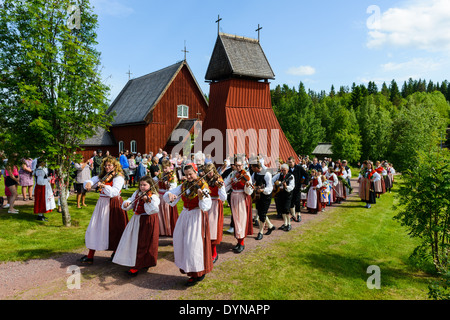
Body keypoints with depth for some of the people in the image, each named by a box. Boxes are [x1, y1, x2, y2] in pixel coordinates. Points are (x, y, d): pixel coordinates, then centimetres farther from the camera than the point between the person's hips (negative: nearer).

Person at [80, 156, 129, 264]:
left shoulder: (119, 178, -8)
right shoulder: (101, 176, 12)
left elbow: (114, 191, -22)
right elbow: (91, 181, 2)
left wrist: (103, 185, -37)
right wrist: (88, 183, -21)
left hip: (113, 205, -5)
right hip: (102, 204, 6)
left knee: (114, 229, 0)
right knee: (95, 228, 4)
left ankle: (116, 252, 21)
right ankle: (90, 256, 12)